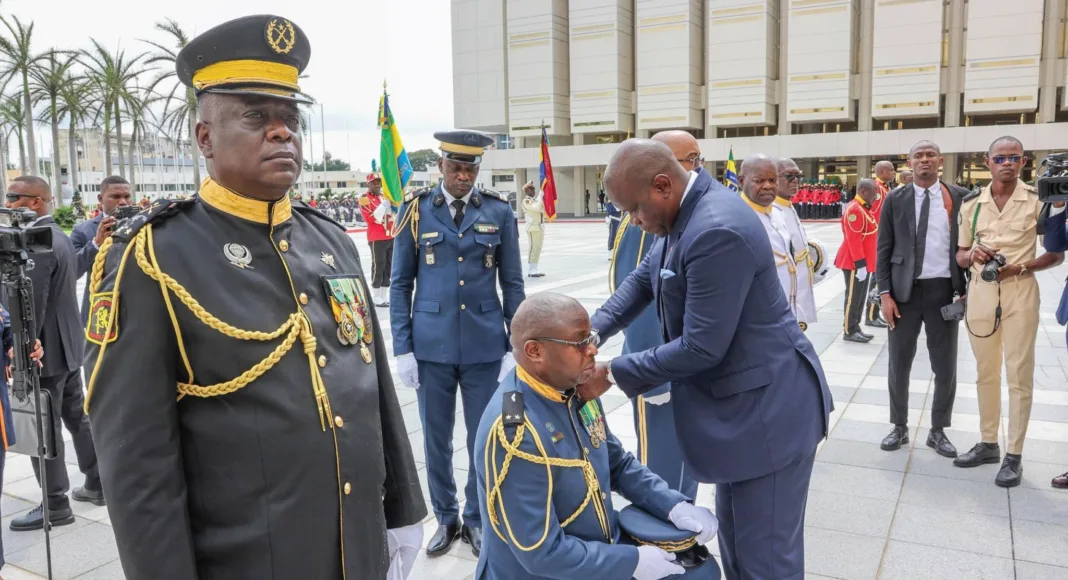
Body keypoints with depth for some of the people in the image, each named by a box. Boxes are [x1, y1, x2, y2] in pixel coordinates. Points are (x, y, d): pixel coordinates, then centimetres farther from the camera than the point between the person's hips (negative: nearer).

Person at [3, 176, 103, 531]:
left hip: (44, 351, -10)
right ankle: (97, 484, 27)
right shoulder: (59, 236, 11)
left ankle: (55, 506, 10)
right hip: (66, 345, 10)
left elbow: (31, 306, -23)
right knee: (78, 417, 17)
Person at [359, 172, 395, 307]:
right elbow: (369, 218, -17)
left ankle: (384, 296, 21)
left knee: (389, 267, 11)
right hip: (377, 239, -7)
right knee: (378, 267, -6)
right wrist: (383, 207, -23)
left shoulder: (385, 197, 16)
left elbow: (394, 213, 26)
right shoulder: (364, 199, -6)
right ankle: (376, 298, 3)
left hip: (391, 237, 7)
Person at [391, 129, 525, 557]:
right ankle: (446, 518, 33)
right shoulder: (416, 210, -1)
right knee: (437, 440, 12)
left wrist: (515, 347, -2)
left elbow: (513, 284, 3)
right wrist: (402, 349, -4)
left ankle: (477, 519, 30)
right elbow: (401, 285, 1)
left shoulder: (499, 212, 0)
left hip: (485, 346, 0)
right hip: (431, 346, 0)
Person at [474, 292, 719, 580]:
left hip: (604, 551, 7)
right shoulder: (513, 433, -28)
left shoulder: (577, 389, -3)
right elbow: (540, 553, -24)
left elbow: (618, 464, 9)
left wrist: (673, 506, -5)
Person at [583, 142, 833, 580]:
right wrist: (591, 333, -3)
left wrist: (612, 374, -18)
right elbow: (643, 279, 12)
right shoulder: (687, 210, 3)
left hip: (767, 410, -10)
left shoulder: (717, 231, -29)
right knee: (736, 541, 24)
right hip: (737, 406, 10)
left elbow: (701, 347, -26)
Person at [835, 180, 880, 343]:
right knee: (853, 297, -3)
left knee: (860, 297, 14)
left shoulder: (864, 209, 15)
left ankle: (855, 327, 22)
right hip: (855, 263, -10)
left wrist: (866, 262, 20)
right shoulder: (854, 210, -18)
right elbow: (853, 240, -23)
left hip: (864, 262, 10)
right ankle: (849, 331, 5)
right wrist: (860, 263, -24)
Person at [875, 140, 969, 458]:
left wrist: (967, 289, -2)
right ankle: (899, 427, 24)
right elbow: (883, 249, 2)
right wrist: (885, 293, -5)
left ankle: (938, 431, 24)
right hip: (905, 290, 0)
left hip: (944, 290, 0)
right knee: (899, 364, 8)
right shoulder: (895, 200, 2)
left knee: (946, 368, 7)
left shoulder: (959, 197, 2)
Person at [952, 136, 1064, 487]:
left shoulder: (1037, 201, -3)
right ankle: (988, 443, 26)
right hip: (981, 292, 3)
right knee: (986, 372, 13)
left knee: (1019, 375, 1)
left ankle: (1014, 455, 11)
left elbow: (1056, 255, 1)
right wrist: (972, 254, -11)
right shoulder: (971, 203, 6)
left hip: (1020, 292, -3)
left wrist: (1021, 267, -15)